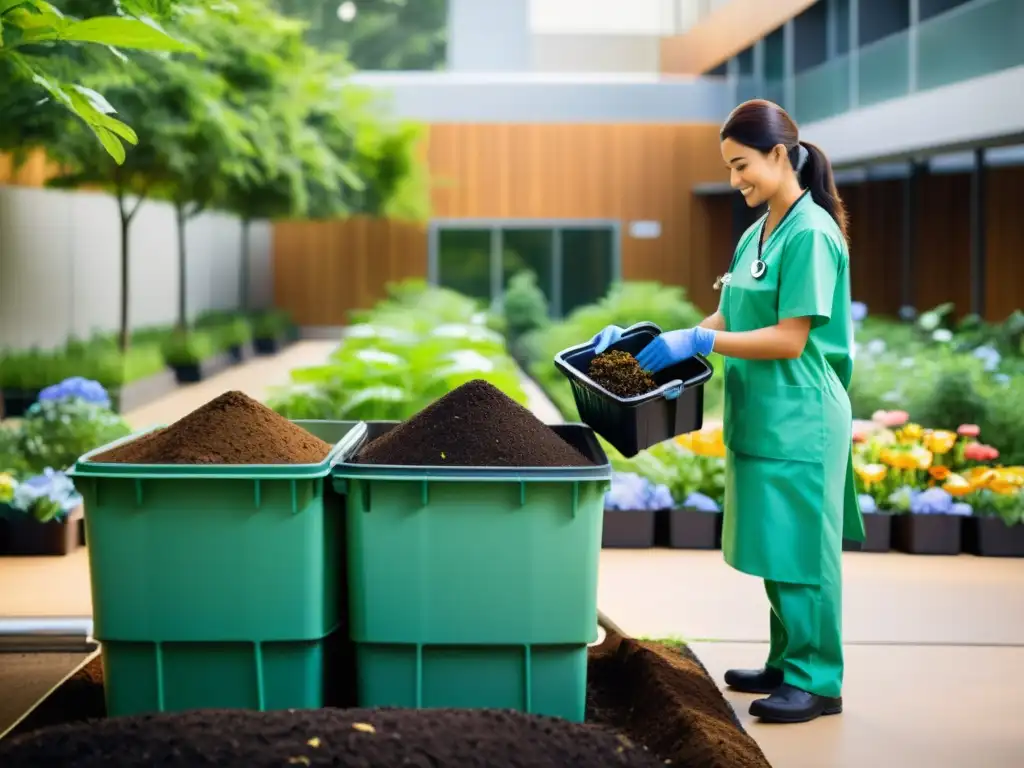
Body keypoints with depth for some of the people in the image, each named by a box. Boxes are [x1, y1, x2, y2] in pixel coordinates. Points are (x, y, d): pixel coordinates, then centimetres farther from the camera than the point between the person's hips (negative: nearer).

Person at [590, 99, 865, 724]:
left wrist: (698, 342, -20)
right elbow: (732, 319, 14)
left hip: (799, 419, -9)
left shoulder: (810, 233, -15)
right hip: (761, 415, 9)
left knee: (801, 549, -2)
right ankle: (788, 665, 26)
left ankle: (818, 683, 6)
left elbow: (789, 339, -19)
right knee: (775, 548, 15)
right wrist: (659, 341, 5)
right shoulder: (756, 234, 11)